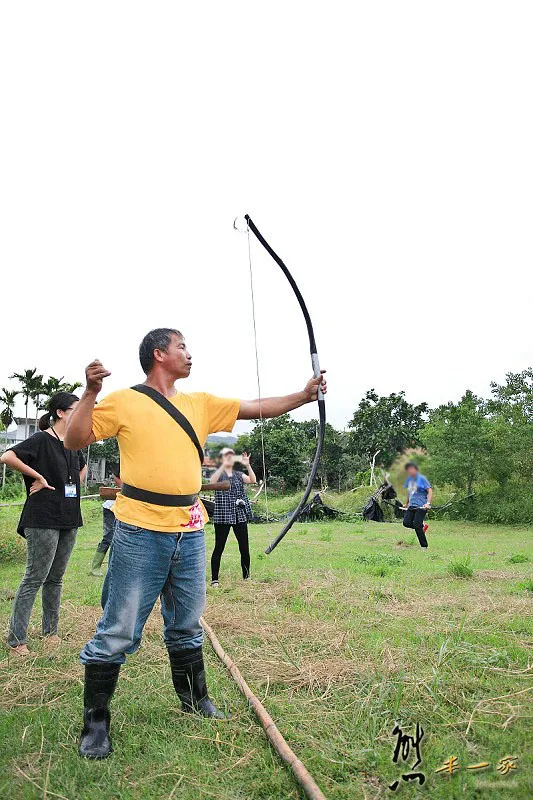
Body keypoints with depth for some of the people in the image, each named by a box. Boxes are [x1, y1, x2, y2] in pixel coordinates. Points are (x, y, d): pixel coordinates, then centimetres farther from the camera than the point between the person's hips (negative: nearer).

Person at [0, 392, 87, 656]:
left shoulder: (72, 444, 12)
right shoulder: (42, 440, -11)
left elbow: (82, 467, 32)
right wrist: (38, 477, -19)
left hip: (68, 520, 8)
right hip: (43, 520, -7)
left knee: (56, 578, 15)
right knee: (35, 579, -2)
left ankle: (50, 630, 26)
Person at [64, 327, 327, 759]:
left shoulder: (200, 403, 12)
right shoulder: (124, 401, -2)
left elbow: (258, 408, 14)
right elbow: (75, 439, -4)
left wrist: (305, 395, 9)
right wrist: (90, 392, -15)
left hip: (189, 532, 5)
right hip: (141, 533, -5)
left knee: (187, 626, 20)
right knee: (118, 632, 2)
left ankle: (195, 699, 38)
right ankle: (96, 722, 19)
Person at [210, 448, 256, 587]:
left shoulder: (238, 474, 12)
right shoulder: (219, 474, 2)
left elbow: (253, 480, -6)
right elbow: (212, 481, -22)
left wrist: (247, 465, -21)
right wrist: (224, 465, -33)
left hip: (240, 516, 3)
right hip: (222, 516, -3)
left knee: (244, 548, 5)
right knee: (219, 548, -1)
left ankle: (246, 576, 19)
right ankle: (214, 579, 6)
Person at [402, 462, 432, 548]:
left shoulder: (422, 478, -7)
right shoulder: (409, 479, 13)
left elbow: (430, 491, -9)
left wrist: (428, 503, -20)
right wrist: (407, 503, 33)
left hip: (421, 506, -7)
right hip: (412, 505, 7)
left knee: (416, 526, -11)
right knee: (406, 523, -9)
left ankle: (424, 546, 3)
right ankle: (422, 525, 17)